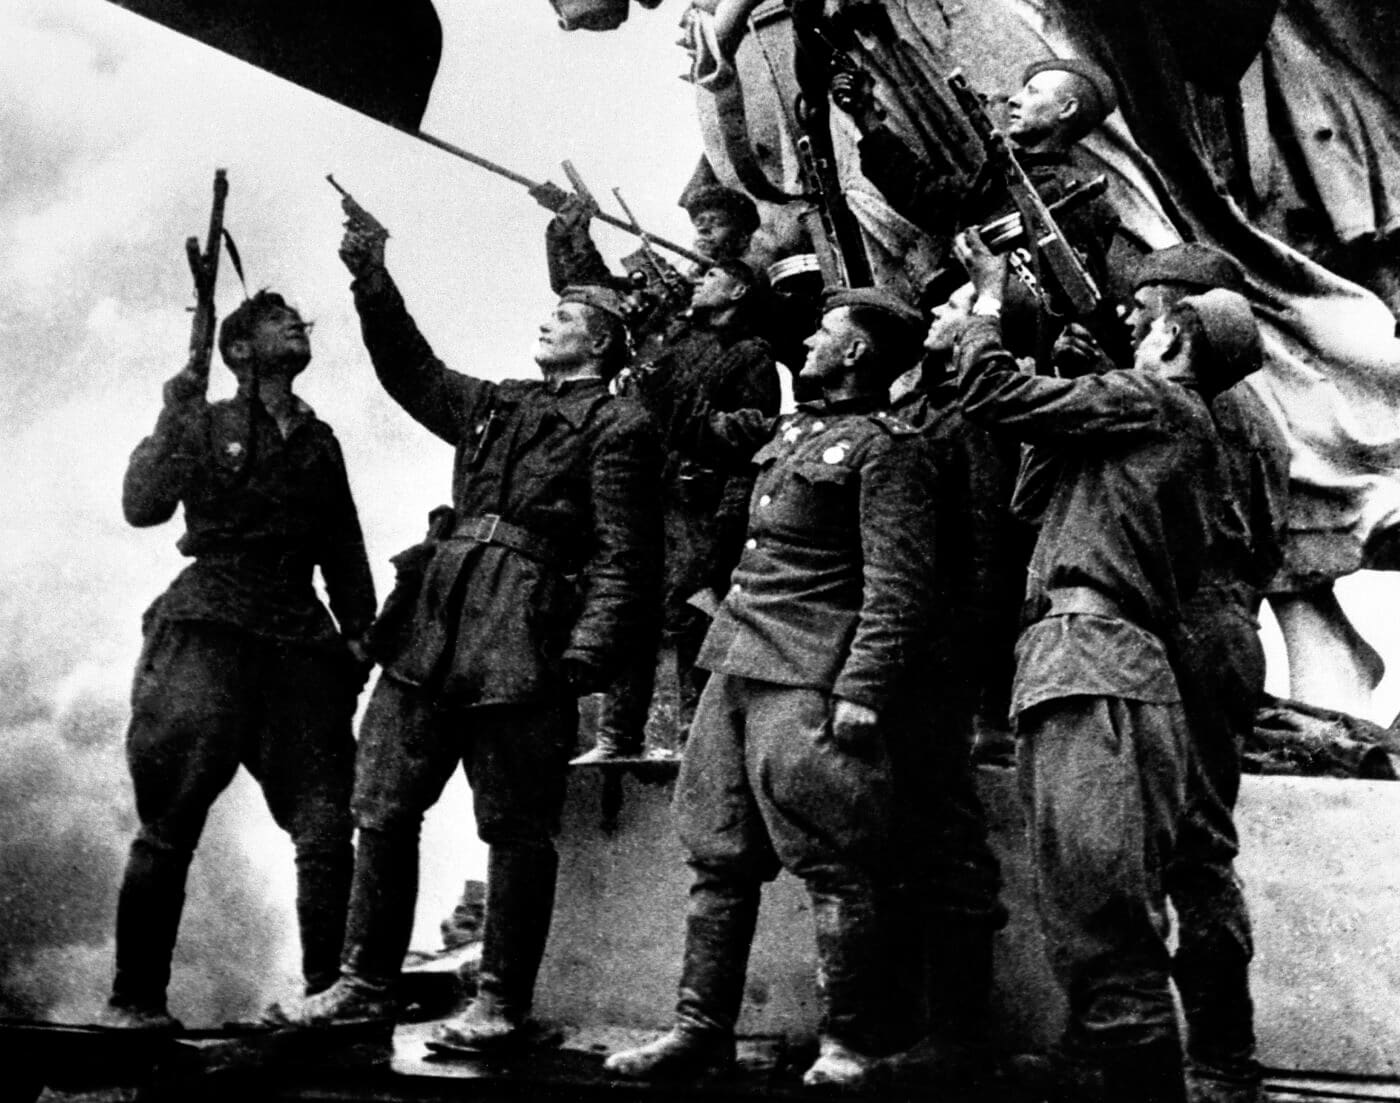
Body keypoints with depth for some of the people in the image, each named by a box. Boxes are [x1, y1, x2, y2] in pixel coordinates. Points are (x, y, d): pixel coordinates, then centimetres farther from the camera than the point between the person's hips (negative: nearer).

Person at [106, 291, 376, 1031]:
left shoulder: (318, 441, 19)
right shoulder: (204, 423, 7)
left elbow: (343, 550, 21)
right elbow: (142, 507, -7)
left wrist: (359, 630, 10)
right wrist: (174, 423, -12)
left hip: (300, 640, 4)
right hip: (209, 629, -4)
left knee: (327, 824, -5)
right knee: (171, 825, -3)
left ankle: (326, 992, 4)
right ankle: (135, 997, 5)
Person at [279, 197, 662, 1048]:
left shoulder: (617, 428, -2)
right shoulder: (496, 406, 20)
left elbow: (626, 560, -9)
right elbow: (413, 372, 32)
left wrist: (585, 654, -18)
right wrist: (372, 278, 26)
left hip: (521, 656, -7)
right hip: (430, 641, 8)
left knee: (516, 832, 0)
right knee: (384, 811, 9)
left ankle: (504, 1004, 9)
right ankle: (366, 982, 20)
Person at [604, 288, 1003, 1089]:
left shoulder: (885, 448, -6)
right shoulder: (792, 431, 18)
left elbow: (897, 587, -14)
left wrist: (861, 689, -21)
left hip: (810, 680, -8)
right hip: (738, 662, 8)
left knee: (835, 868, -4)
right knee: (718, 857, 8)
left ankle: (853, 1043, 4)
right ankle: (703, 1028, 13)